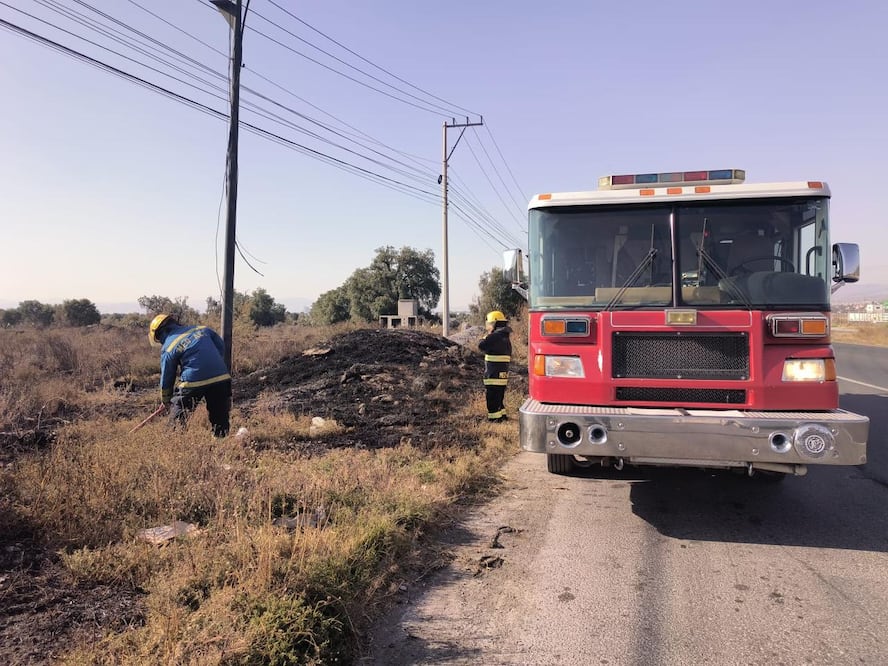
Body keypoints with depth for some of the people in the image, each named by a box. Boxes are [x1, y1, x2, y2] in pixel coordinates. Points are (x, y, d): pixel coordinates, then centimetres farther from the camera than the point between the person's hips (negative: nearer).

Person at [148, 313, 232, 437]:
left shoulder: (168, 348, 2)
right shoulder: (202, 329, 11)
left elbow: (166, 378, 8)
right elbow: (221, 347, 15)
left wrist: (166, 402, 21)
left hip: (194, 382, -4)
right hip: (221, 377, 4)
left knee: (177, 419, 14)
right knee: (220, 418, 17)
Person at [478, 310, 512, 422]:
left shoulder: (494, 336, -16)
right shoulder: (506, 337, 14)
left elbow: (481, 345, -14)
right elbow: (509, 354, 18)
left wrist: (486, 336, 3)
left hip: (494, 373, -9)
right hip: (504, 372, 9)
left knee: (492, 395, -4)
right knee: (500, 394, 18)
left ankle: (494, 416, -3)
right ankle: (502, 414, 24)